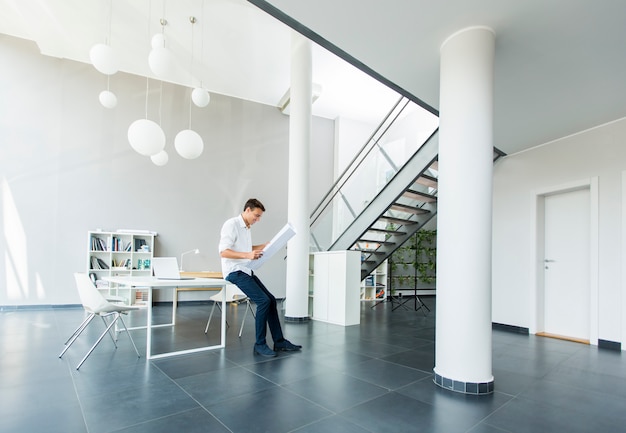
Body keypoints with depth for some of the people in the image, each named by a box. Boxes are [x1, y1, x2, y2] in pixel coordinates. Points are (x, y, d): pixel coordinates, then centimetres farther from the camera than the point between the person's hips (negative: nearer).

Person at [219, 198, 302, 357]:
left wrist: (266, 245, 14)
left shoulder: (246, 228, 15)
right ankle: (260, 344, -7)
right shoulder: (231, 224, -13)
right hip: (234, 272, -9)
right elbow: (223, 252, -21)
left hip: (246, 271, 9)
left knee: (271, 300, 3)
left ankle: (279, 341, 11)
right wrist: (247, 255, -33)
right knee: (263, 301, -19)